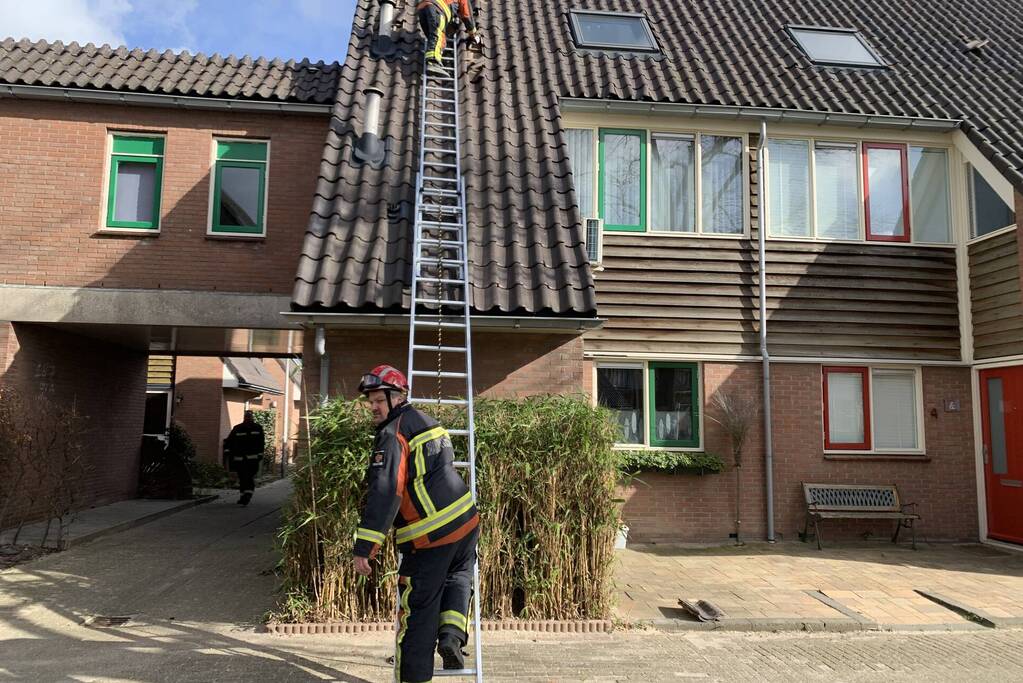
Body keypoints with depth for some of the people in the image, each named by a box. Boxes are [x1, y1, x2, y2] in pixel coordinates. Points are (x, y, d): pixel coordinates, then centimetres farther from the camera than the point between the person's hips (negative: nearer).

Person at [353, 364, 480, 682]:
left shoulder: (392, 434, -11)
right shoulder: (425, 420, 14)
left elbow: (385, 492, -22)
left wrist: (364, 547, -23)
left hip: (429, 538, -7)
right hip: (465, 521, 7)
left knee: (418, 613, 5)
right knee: (459, 575, 32)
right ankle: (452, 635, 15)